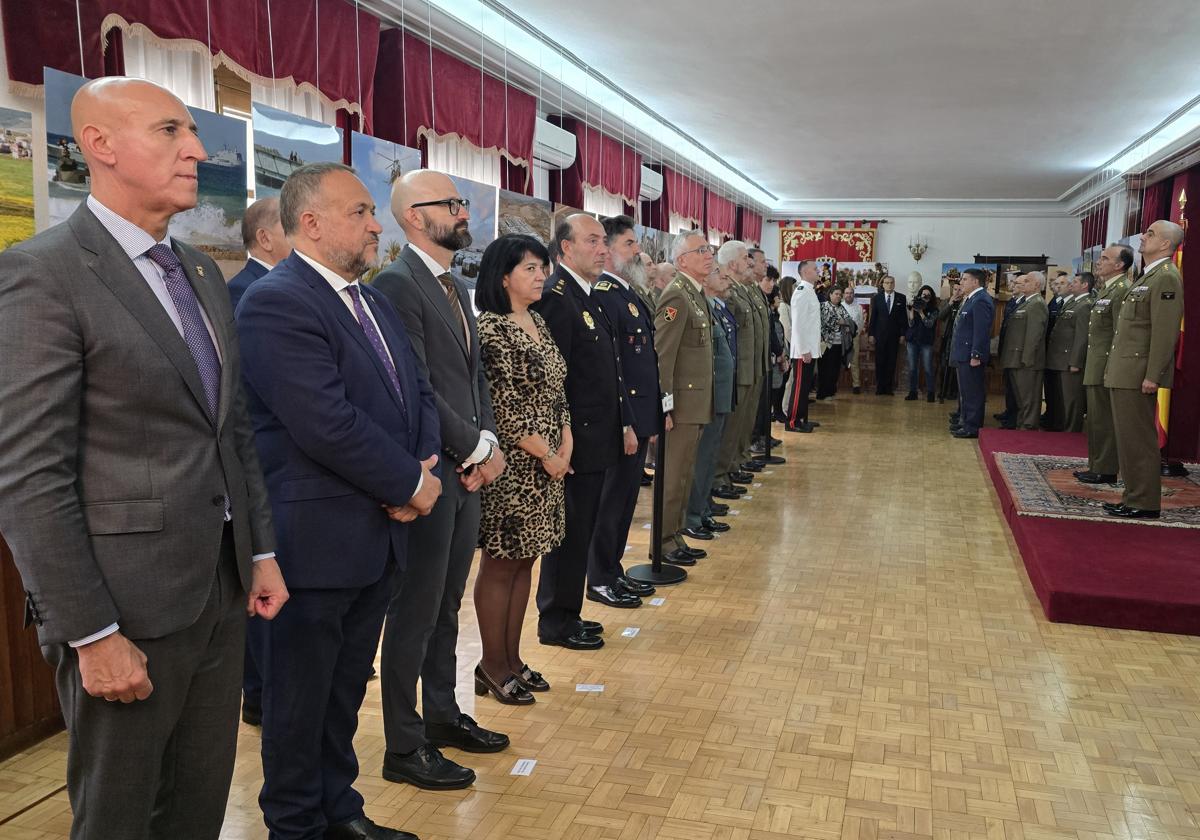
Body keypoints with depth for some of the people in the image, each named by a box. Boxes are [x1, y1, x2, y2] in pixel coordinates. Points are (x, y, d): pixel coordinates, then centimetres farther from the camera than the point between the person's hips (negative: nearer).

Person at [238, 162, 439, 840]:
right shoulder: (276, 302, -16)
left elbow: (420, 393, 13)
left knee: (347, 690, 21)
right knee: (301, 699, 11)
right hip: (317, 541, -8)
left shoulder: (374, 302, 13)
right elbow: (327, 423, -25)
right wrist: (410, 485, -15)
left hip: (381, 533, 8)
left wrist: (429, 465, -6)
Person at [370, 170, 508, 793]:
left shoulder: (454, 286, 15)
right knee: (415, 613, 3)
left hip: (467, 470, 9)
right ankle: (405, 748, 17)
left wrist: (488, 445, 1)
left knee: (446, 605, 19)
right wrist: (479, 447, -13)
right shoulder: (397, 285, -15)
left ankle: (442, 716, 35)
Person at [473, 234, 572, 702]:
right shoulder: (490, 328, -14)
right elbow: (505, 408, -18)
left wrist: (566, 444, 2)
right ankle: (493, 667, 16)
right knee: (500, 566, 3)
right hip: (512, 465, -8)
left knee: (524, 562, 14)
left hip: (549, 463, 8)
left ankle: (512, 658, 25)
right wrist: (546, 456, -11)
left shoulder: (538, 322, 12)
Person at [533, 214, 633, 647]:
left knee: (580, 532, 16)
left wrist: (625, 423, 17)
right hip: (577, 442, -9)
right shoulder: (556, 297, -16)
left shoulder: (591, 295, 14)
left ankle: (565, 614, 29)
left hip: (599, 438, 9)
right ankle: (557, 623, 17)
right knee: (571, 533, 2)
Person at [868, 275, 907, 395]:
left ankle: (889, 387, 7)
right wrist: (871, 334, 0)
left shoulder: (901, 298, 4)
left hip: (894, 335, 0)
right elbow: (873, 317, 5)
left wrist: (903, 334, -2)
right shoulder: (876, 298, 5)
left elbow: (904, 317, 4)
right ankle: (880, 387, 7)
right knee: (880, 362, 1)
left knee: (891, 362, 1)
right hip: (880, 335, 0)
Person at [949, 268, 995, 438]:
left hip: (972, 355, -10)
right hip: (964, 354, 10)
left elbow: (981, 330, -21)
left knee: (973, 392, -4)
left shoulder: (981, 300, -16)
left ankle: (973, 427, 0)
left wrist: (976, 355, -22)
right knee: (965, 391, 18)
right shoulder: (971, 299, 15)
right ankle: (965, 421, 28)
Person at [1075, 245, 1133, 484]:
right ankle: (1096, 466, 23)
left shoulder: (1122, 290, -14)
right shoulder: (1106, 289, 17)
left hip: (1106, 368, -10)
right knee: (1096, 420, 15)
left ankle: (1105, 471, 4)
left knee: (1104, 421, -3)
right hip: (1095, 368, 10)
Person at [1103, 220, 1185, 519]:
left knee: (1138, 440, -4)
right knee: (1127, 439, 12)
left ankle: (1144, 503, 2)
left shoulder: (1166, 278, -11)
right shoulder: (1148, 277, 19)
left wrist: (1152, 376, -21)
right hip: (1123, 374, 10)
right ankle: (1133, 497, 19)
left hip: (1138, 375, -10)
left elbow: (1166, 331, -18)